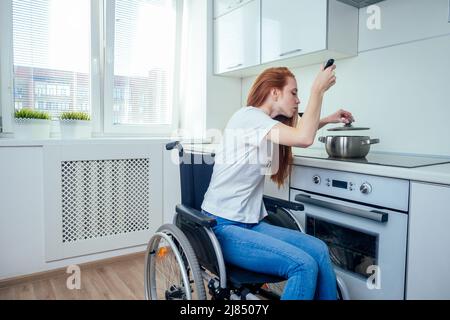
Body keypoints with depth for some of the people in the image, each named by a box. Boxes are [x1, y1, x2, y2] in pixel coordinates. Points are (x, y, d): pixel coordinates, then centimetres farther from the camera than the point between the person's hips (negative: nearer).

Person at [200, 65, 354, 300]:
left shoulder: (266, 124, 15)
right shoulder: (249, 116, -13)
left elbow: (299, 132, 37)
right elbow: (303, 138, -26)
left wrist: (327, 120, 25)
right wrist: (318, 89, -14)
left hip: (251, 223, 8)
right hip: (223, 227, -8)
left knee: (318, 250, -11)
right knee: (304, 265, -22)